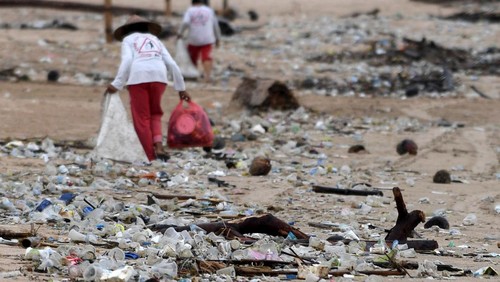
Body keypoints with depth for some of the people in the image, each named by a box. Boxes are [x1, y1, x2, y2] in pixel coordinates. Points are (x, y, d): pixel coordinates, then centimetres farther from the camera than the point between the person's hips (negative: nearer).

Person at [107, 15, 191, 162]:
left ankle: (152, 158, 2)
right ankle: (159, 146, -3)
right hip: (158, 77, 3)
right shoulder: (155, 40, 29)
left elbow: (127, 61, -2)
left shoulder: (128, 40, 18)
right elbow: (172, 64, 19)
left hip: (138, 78, -3)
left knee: (142, 119, 5)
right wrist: (181, 88, 23)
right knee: (155, 115, 21)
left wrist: (117, 84, -5)